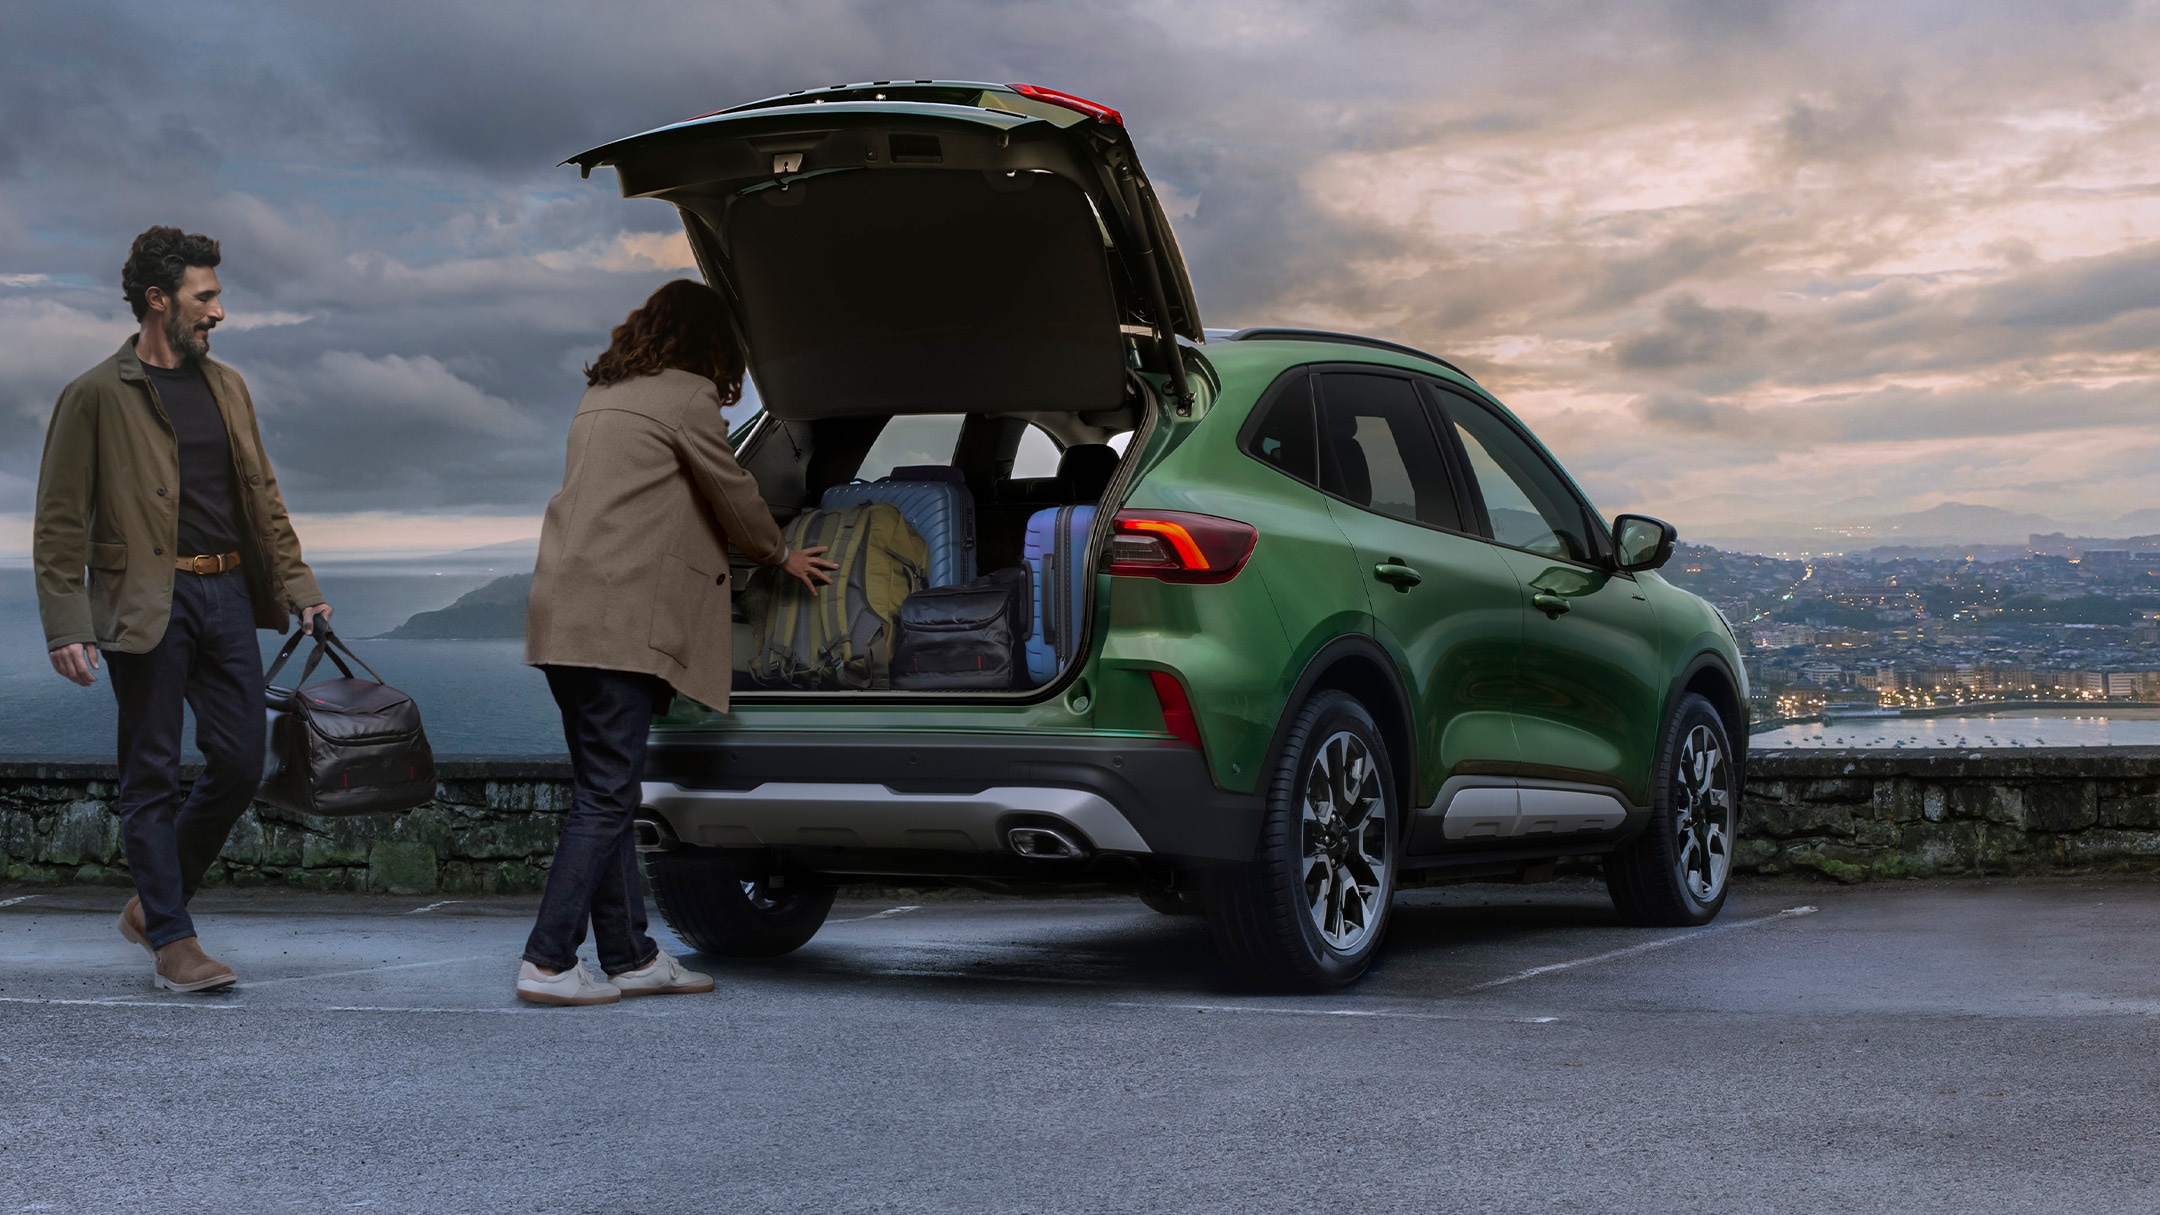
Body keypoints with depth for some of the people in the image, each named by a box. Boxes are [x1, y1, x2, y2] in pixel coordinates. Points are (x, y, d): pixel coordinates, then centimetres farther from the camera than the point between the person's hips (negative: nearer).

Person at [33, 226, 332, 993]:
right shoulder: (96, 396, -4)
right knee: (153, 775, 1)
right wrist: (67, 629, -14)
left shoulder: (227, 387, 14)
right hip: (145, 604, -6)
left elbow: (264, 497, 19)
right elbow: (58, 524, -6)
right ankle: (171, 943, 8)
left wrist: (296, 585, 9)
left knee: (240, 763, 5)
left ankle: (153, 905, 23)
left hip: (228, 593, 6)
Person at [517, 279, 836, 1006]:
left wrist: (762, 550, 36)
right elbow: (732, 492, 4)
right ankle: (547, 964, -7)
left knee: (606, 793, 11)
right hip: (616, 620, -9)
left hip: (565, 615, 9)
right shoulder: (686, 397, -4)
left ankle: (630, 958, 16)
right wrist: (781, 556, 23)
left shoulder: (603, 395, 22)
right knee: (606, 797, -7)